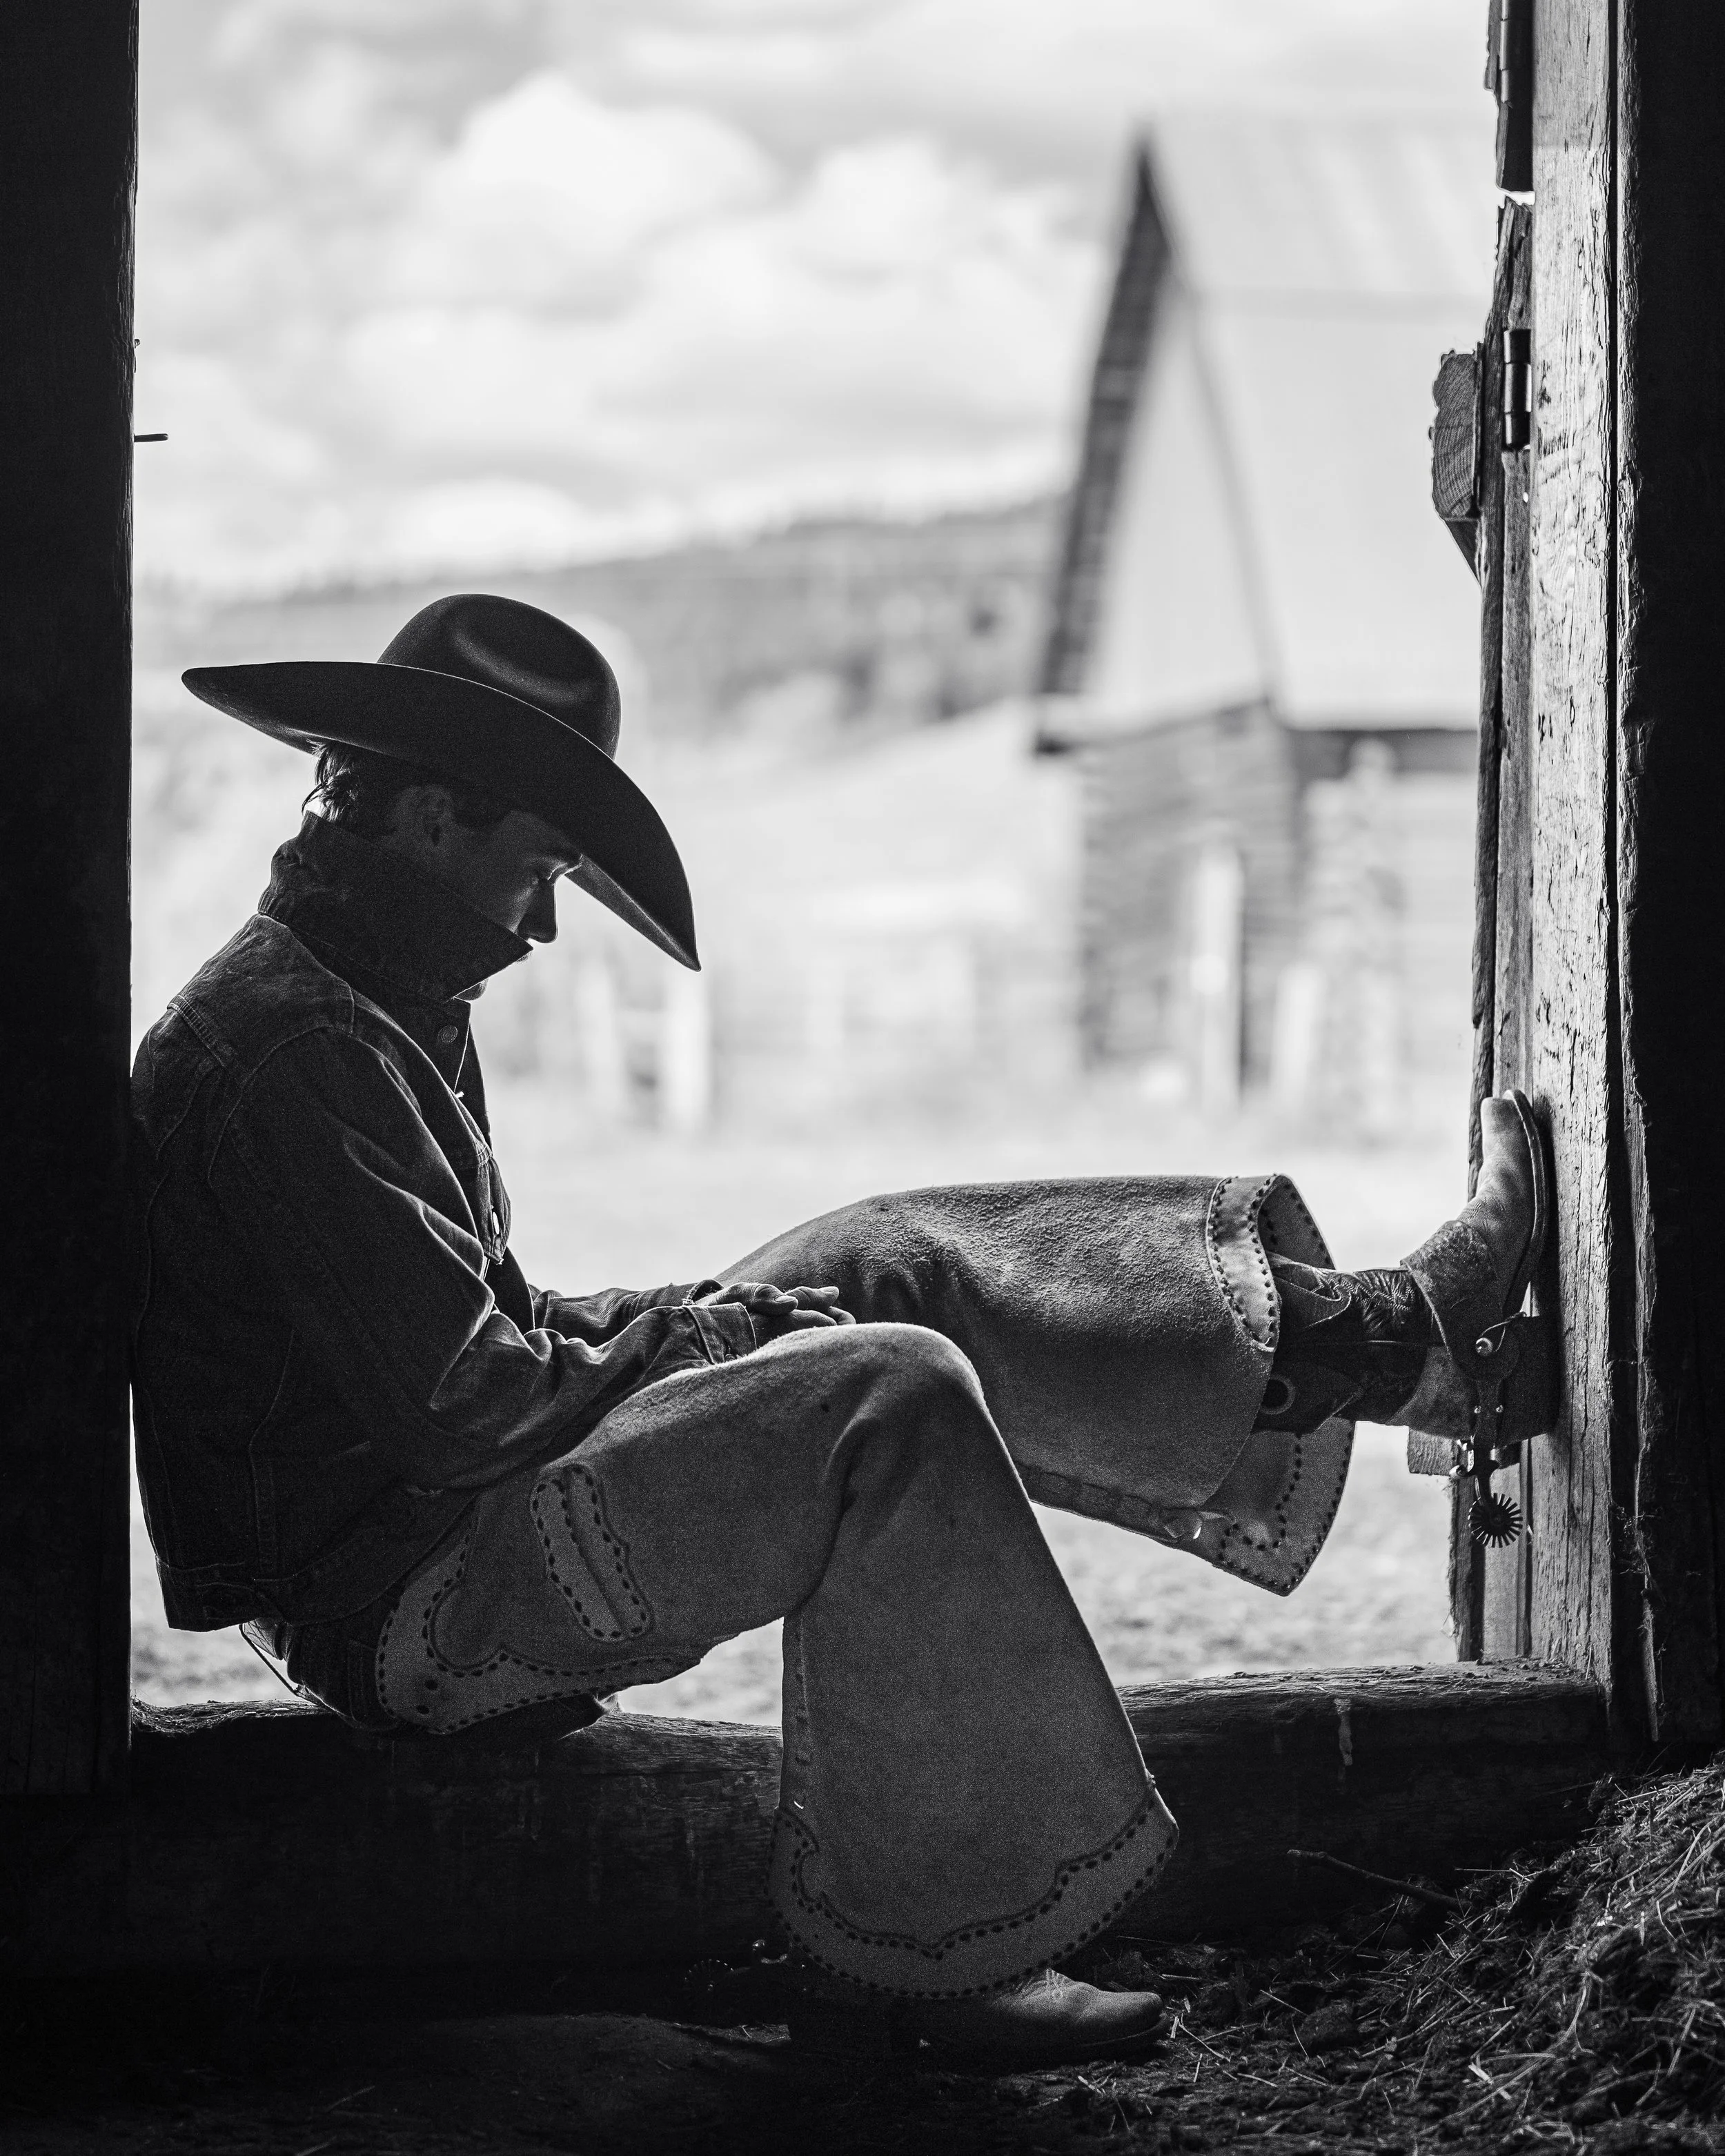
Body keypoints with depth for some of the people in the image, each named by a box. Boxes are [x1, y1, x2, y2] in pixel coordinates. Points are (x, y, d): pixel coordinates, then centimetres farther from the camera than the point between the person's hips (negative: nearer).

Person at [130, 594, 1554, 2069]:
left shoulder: (379, 1009, 14)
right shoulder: (291, 1050, -20)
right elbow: (464, 1409, -25)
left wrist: (677, 1324, 2)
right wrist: (709, 1328, -11)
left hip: (446, 1517, 10)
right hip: (395, 1604, -10)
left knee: (886, 1273, 6)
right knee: (887, 1402, -22)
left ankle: (1404, 1340, 9)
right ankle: (915, 1969, -19)